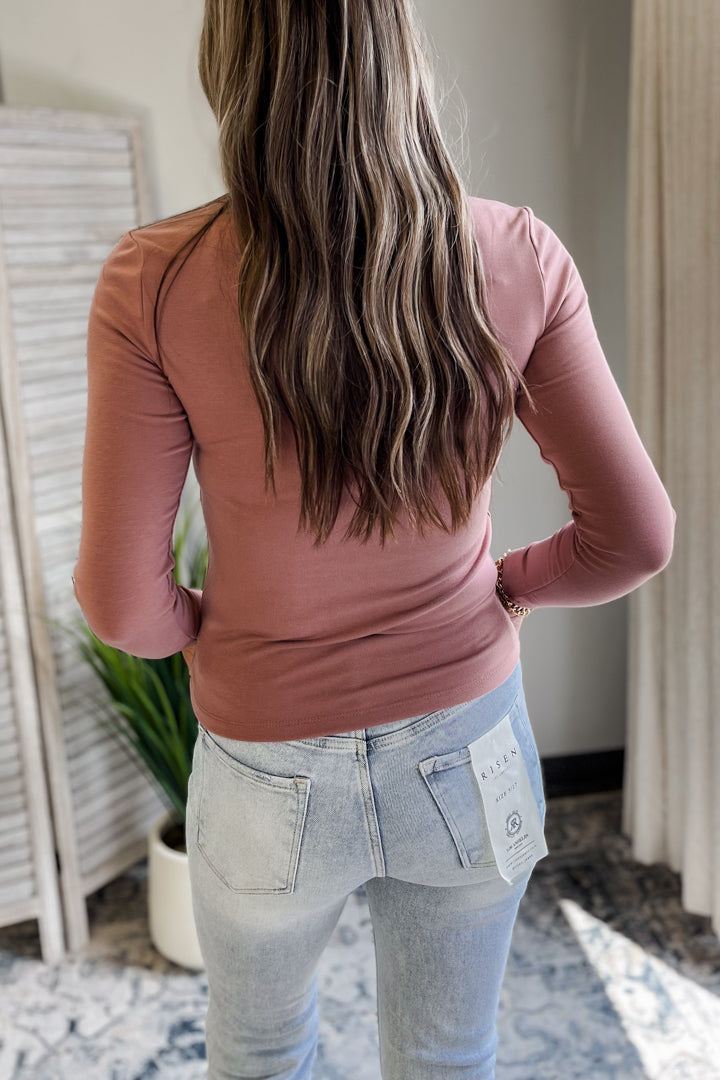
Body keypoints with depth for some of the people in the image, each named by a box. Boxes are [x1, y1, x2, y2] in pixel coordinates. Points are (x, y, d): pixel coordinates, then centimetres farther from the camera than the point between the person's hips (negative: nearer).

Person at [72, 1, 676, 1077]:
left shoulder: (155, 282, -20)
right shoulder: (518, 257, -15)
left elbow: (124, 602, -17)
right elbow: (635, 535, -10)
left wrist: (201, 625, 5)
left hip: (274, 779, -1)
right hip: (472, 757, 2)